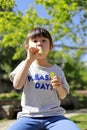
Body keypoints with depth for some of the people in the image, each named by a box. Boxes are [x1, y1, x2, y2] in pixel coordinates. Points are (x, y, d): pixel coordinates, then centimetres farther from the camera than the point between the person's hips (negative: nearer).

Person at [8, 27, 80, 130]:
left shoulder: (56, 69, 12)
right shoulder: (25, 65, 9)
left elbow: (63, 96, 17)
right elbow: (17, 85, -10)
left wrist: (59, 87, -7)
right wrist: (29, 60, -12)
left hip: (54, 116, 1)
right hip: (29, 116, -1)